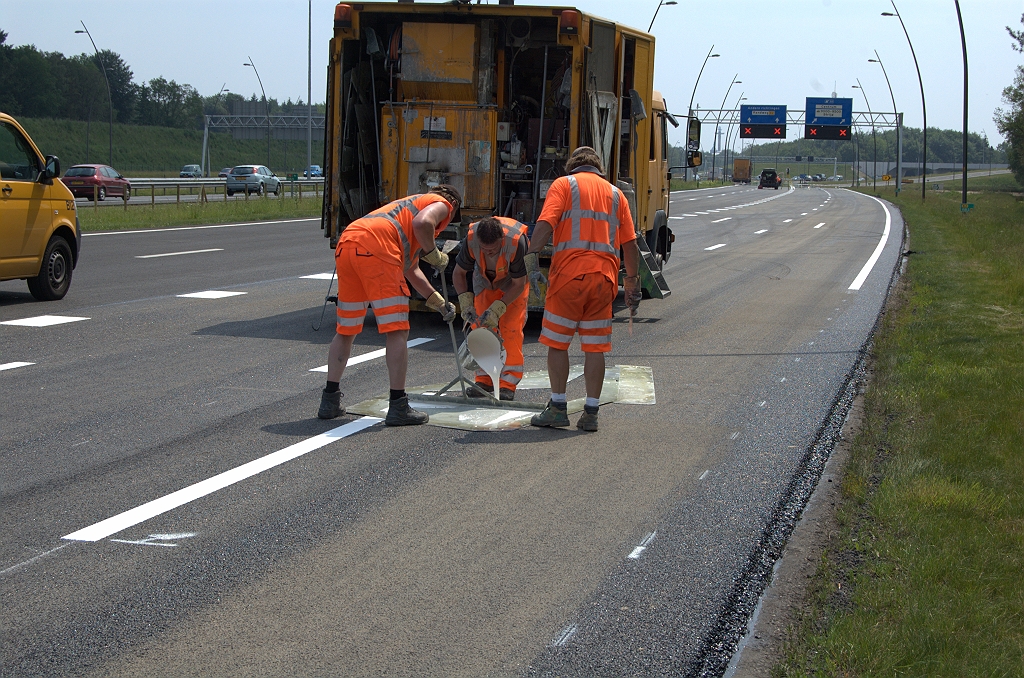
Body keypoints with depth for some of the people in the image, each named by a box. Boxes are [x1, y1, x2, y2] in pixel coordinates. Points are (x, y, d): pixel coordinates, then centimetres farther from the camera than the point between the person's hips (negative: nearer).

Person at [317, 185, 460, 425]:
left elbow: (410, 270, 46)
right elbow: (422, 222, -10)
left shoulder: (411, 203, 41)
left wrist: (439, 303, 50)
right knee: (397, 331, -3)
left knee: (345, 330, 18)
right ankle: (398, 407, -3)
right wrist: (434, 254, 7)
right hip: (376, 248, -9)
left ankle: (329, 401, 22)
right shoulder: (441, 204, 17)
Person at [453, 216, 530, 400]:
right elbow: (458, 273, -15)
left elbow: (518, 285, -26)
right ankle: (484, 380, 3)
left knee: (511, 329, -14)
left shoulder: (516, 241, -40)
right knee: (481, 326, -6)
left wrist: (497, 309, -33)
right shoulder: (471, 239, -33)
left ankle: (508, 384, -10)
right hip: (485, 281, 3)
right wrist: (466, 302, -27)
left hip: (514, 284, -3)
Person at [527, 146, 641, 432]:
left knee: (557, 342, 7)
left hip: (569, 273, -3)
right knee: (595, 347, 7)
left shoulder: (564, 184, 8)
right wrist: (632, 282, 22)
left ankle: (557, 408, 7)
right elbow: (630, 244, 15)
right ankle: (591, 413, 7)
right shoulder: (615, 193, 19)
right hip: (604, 276, 3)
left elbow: (545, 224, -9)